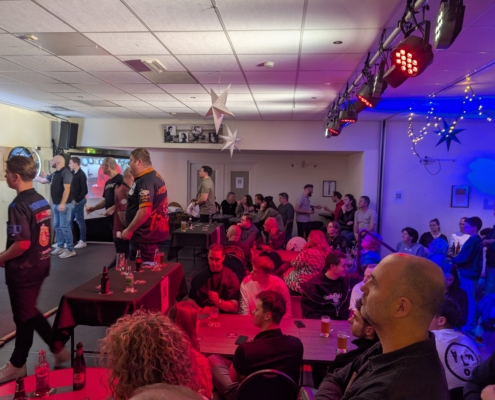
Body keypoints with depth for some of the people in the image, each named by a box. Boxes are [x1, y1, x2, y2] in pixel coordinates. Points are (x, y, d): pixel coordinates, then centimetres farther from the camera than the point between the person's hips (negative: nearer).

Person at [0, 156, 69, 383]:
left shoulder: (18, 205, -21)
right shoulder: (42, 201, 5)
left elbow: (22, 243, -27)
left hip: (23, 269, -8)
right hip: (39, 265, 8)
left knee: (25, 317, 8)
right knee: (27, 314, 20)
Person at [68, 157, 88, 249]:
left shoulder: (81, 175, -12)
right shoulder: (73, 174, 11)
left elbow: (85, 190, -16)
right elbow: (72, 188, 15)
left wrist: (77, 200, -14)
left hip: (78, 202, -8)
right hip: (73, 201, 8)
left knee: (80, 221, -1)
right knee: (70, 220, 12)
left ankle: (82, 241, 8)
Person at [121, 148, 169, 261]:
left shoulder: (144, 181, -20)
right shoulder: (155, 176, 12)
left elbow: (145, 211, -27)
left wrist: (129, 230, -17)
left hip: (145, 235, -10)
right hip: (154, 233, 10)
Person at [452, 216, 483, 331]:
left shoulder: (473, 241, -20)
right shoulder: (476, 240, 13)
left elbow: (463, 257, -22)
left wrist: (453, 260, -5)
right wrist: (456, 259, 2)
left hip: (469, 273, -10)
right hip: (470, 272, 10)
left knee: (469, 299, -3)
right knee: (467, 298, 18)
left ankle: (470, 324, 4)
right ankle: (467, 321, 28)